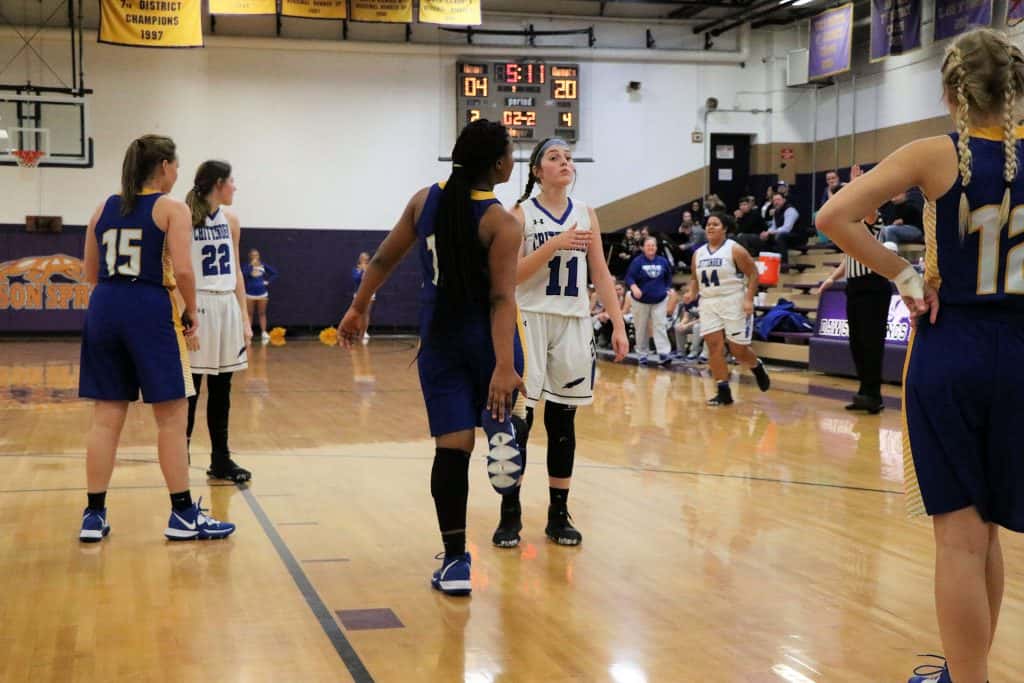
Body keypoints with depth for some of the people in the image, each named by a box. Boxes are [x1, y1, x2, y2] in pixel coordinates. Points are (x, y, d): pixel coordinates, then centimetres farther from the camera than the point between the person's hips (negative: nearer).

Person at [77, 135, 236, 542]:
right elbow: (181, 270, -14)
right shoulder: (171, 209, -4)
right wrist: (191, 312, -1)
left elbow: (91, 273, 14)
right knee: (172, 417, 2)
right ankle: (183, 516, 7)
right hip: (151, 311, -6)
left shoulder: (104, 209, 13)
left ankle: (94, 516, 11)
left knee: (106, 416, 9)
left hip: (104, 309, 6)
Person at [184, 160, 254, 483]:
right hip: (197, 307, -6)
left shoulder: (230, 221, 11)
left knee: (221, 389, 10)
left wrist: (244, 318, 10)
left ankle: (220, 459, 17)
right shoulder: (187, 219, -8)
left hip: (228, 308, 6)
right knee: (189, 390, -1)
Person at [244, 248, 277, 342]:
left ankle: (264, 333, 8)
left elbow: (274, 273, 10)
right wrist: (251, 265, -27)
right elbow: (244, 274, -27)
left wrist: (268, 281, 0)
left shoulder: (263, 265, 1)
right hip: (250, 294, -2)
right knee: (249, 314, 6)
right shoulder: (247, 266, -6)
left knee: (262, 313, 7)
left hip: (262, 293, 2)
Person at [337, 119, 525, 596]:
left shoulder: (425, 200, 3)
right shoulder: (502, 223, -12)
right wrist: (504, 366, -25)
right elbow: (501, 298, -20)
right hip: (487, 338, -3)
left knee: (452, 447, 0)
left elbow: (384, 260, 10)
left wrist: (358, 309, 22)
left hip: (439, 338, 3)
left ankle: (454, 559, -1)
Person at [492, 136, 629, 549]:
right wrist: (554, 245, -20)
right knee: (518, 420, -2)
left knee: (563, 422, 8)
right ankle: (510, 514, 7)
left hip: (573, 324, 3)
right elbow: (511, 275, -11)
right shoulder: (521, 214, -3)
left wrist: (618, 325, 1)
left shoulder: (585, 215, 8)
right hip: (530, 321, -3)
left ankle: (559, 515, 15)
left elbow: (601, 274, 8)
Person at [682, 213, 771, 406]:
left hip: (733, 303, -5)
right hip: (709, 304, 5)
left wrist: (749, 299, -16)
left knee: (739, 350, -2)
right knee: (714, 347, -5)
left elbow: (753, 274, -7)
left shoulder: (734, 250, -7)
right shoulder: (699, 253, 9)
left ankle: (758, 367, 31)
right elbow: (695, 278, 20)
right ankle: (724, 392, 0)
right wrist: (691, 293, 0)